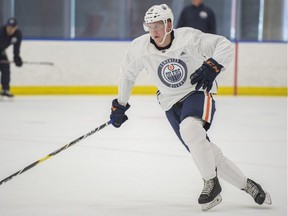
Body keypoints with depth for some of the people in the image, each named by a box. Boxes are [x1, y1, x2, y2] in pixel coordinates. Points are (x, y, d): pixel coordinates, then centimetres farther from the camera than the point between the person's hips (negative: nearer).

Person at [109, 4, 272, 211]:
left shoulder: (188, 37, -19)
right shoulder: (139, 48, -9)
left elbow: (225, 45, -16)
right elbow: (127, 74, 9)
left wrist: (212, 66, -32)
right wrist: (120, 105, 14)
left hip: (198, 92, -4)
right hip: (172, 104, 4)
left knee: (189, 128, -34)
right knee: (207, 154, -2)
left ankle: (211, 183, -21)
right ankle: (245, 184, 16)